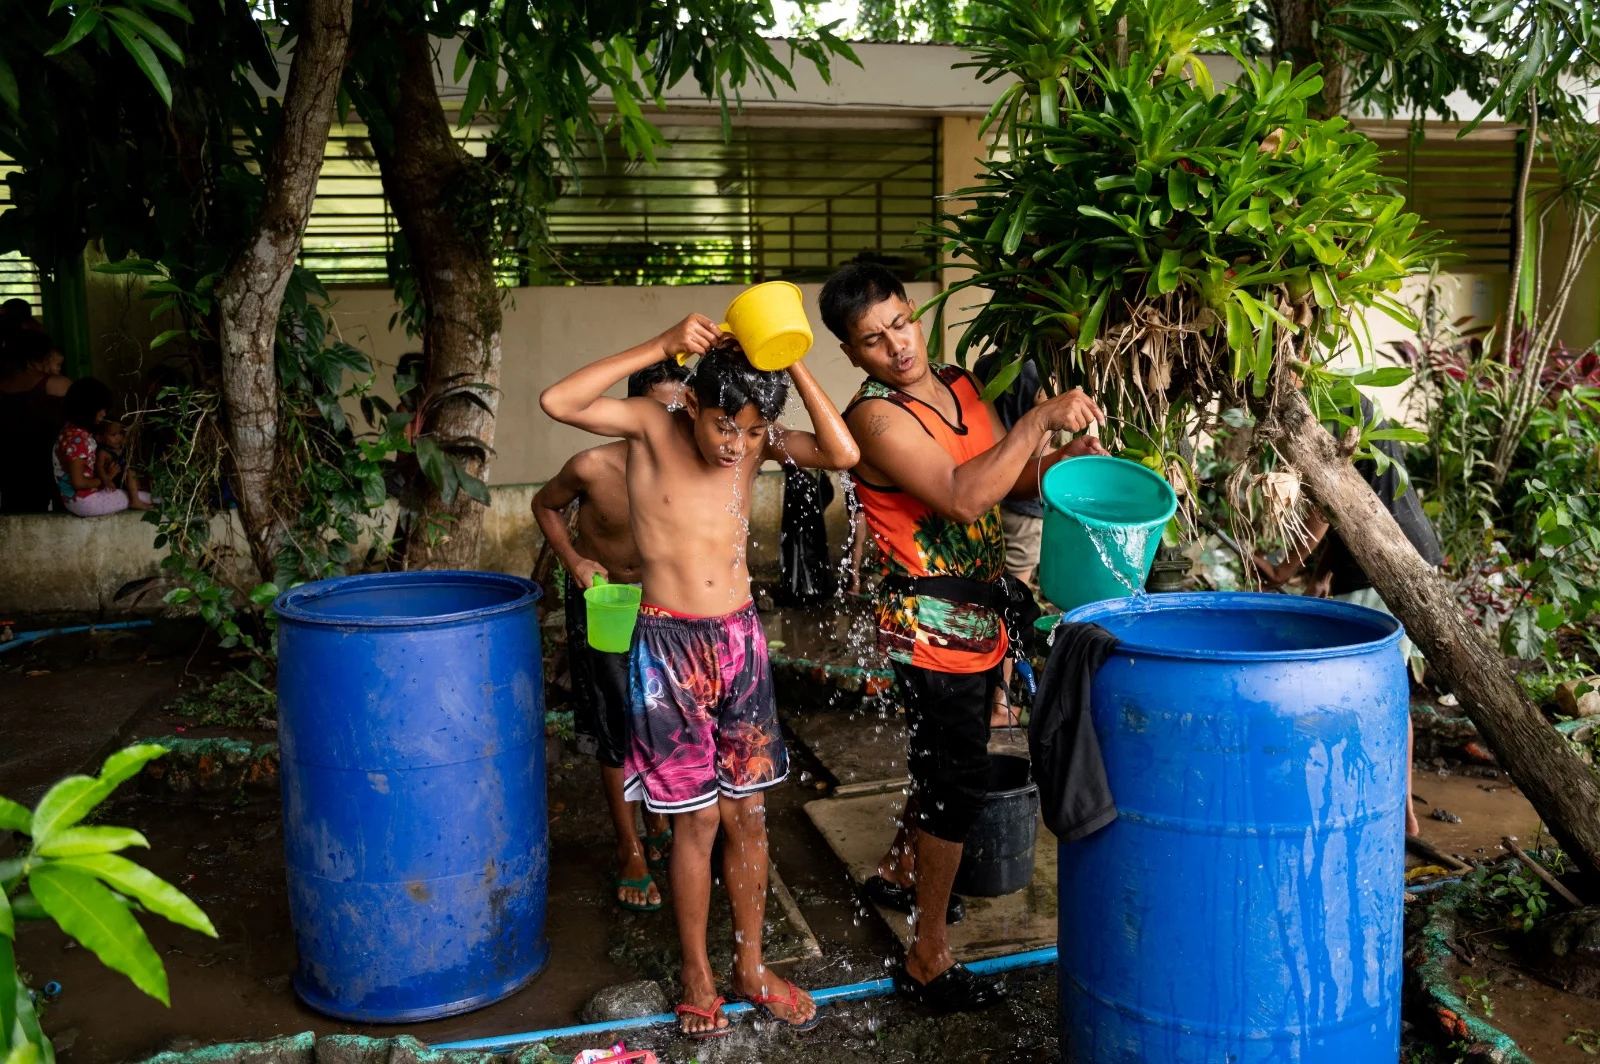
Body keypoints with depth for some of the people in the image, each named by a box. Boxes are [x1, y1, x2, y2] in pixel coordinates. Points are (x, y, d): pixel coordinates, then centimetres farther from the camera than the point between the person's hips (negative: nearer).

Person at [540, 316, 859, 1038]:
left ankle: (750, 968, 28)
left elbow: (843, 454, -15)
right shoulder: (653, 428, -10)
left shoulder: (756, 441, -1)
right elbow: (556, 402, -26)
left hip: (741, 638, 4)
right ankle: (697, 975, 24)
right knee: (698, 818, 4)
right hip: (670, 644, -4)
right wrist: (661, 347, -28)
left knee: (748, 814, 12)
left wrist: (794, 364, -18)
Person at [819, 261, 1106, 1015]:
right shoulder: (876, 417, -19)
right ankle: (928, 960, 13)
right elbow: (963, 498, -31)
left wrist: (1065, 457, -8)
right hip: (929, 627, -8)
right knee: (957, 781, -2)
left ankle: (897, 872, 49)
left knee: (951, 762, 24)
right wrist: (1040, 419, -26)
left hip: (978, 616, 8)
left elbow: (1011, 480, 12)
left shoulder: (960, 385, 6)